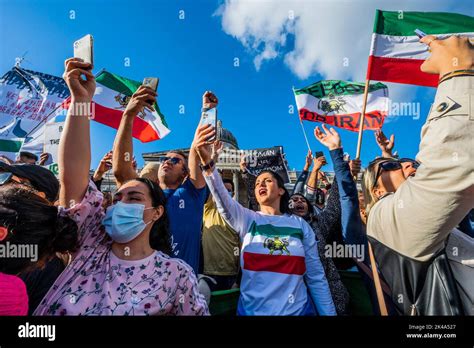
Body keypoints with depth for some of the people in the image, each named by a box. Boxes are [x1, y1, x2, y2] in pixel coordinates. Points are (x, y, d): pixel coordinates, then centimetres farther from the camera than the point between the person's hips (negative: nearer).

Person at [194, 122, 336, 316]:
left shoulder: (300, 225, -1)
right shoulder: (248, 219, -2)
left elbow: (316, 278, 2)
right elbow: (224, 202, -22)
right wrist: (207, 162, -36)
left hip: (296, 310, 0)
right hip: (252, 310, 0)